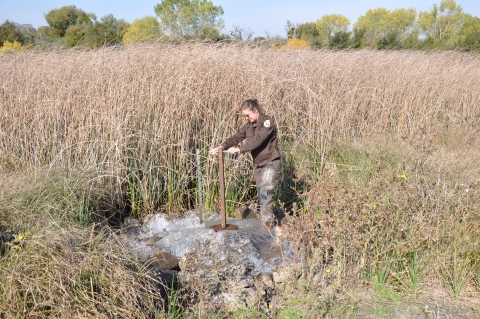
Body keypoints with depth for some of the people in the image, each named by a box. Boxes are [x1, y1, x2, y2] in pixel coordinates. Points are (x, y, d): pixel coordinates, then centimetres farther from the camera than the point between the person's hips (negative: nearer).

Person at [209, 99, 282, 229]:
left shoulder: (267, 122, -14)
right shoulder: (249, 125, 9)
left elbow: (258, 140, -26)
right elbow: (236, 137, -2)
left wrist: (239, 149, -32)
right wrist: (222, 147, -19)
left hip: (270, 163, -7)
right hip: (258, 164, 8)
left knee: (265, 193, -15)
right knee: (261, 195, 10)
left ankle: (267, 222, -8)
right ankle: (266, 220, 19)